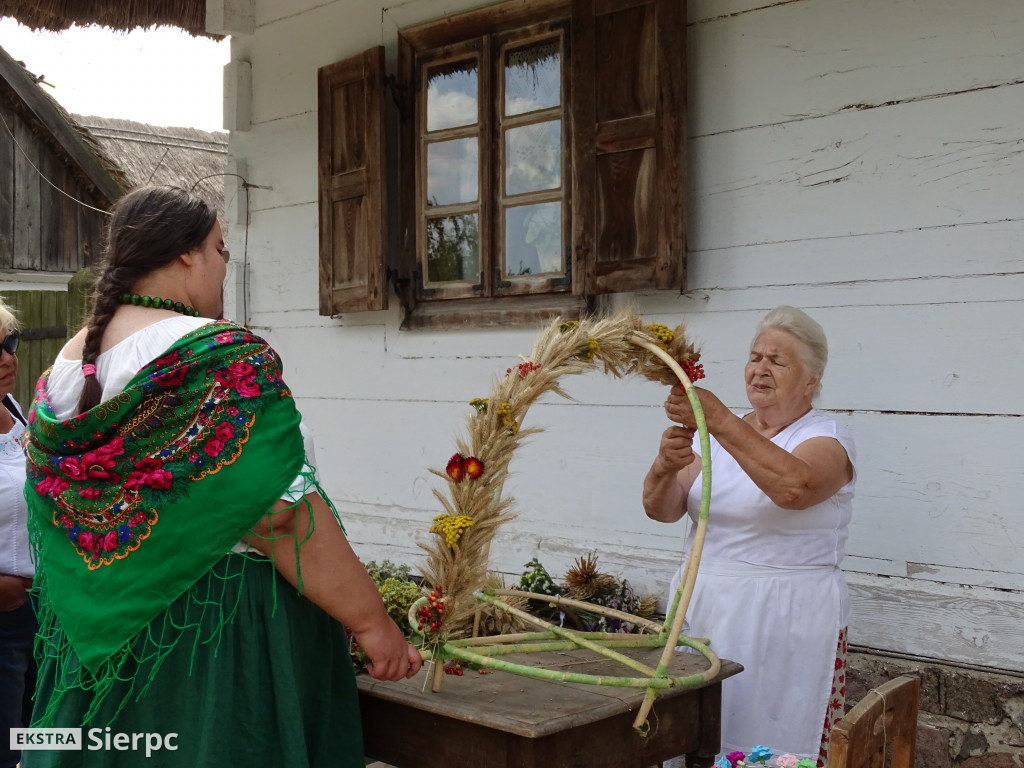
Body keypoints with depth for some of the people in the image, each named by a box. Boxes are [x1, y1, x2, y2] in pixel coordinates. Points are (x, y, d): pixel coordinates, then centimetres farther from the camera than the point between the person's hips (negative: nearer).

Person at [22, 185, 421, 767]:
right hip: (218, 624, -8)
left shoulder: (68, 362, 7)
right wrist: (372, 622, -16)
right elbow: (284, 516, -24)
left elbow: (56, 509, 14)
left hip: (99, 631, 8)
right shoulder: (224, 356, -19)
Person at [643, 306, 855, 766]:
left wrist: (719, 420, -34)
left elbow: (793, 487, -29)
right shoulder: (716, 435, 10)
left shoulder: (826, 438, -5)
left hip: (786, 622, -5)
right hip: (702, 606, 5)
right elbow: (661, 509, -1)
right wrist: (666, 465, -22)